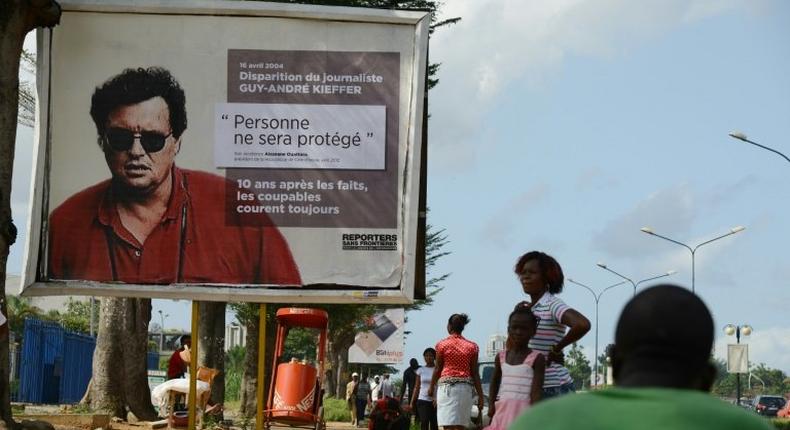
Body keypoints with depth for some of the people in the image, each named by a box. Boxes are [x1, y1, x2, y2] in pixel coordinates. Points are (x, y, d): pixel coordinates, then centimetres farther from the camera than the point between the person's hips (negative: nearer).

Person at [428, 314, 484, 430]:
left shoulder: (442, 344, 1)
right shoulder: (472, 346, 5)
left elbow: (438, 369, 4)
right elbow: (474, 373, 3)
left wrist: (431, 387, 18)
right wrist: (480, 395, 5)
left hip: (446, 386, -2)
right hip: (465, 387, 2)